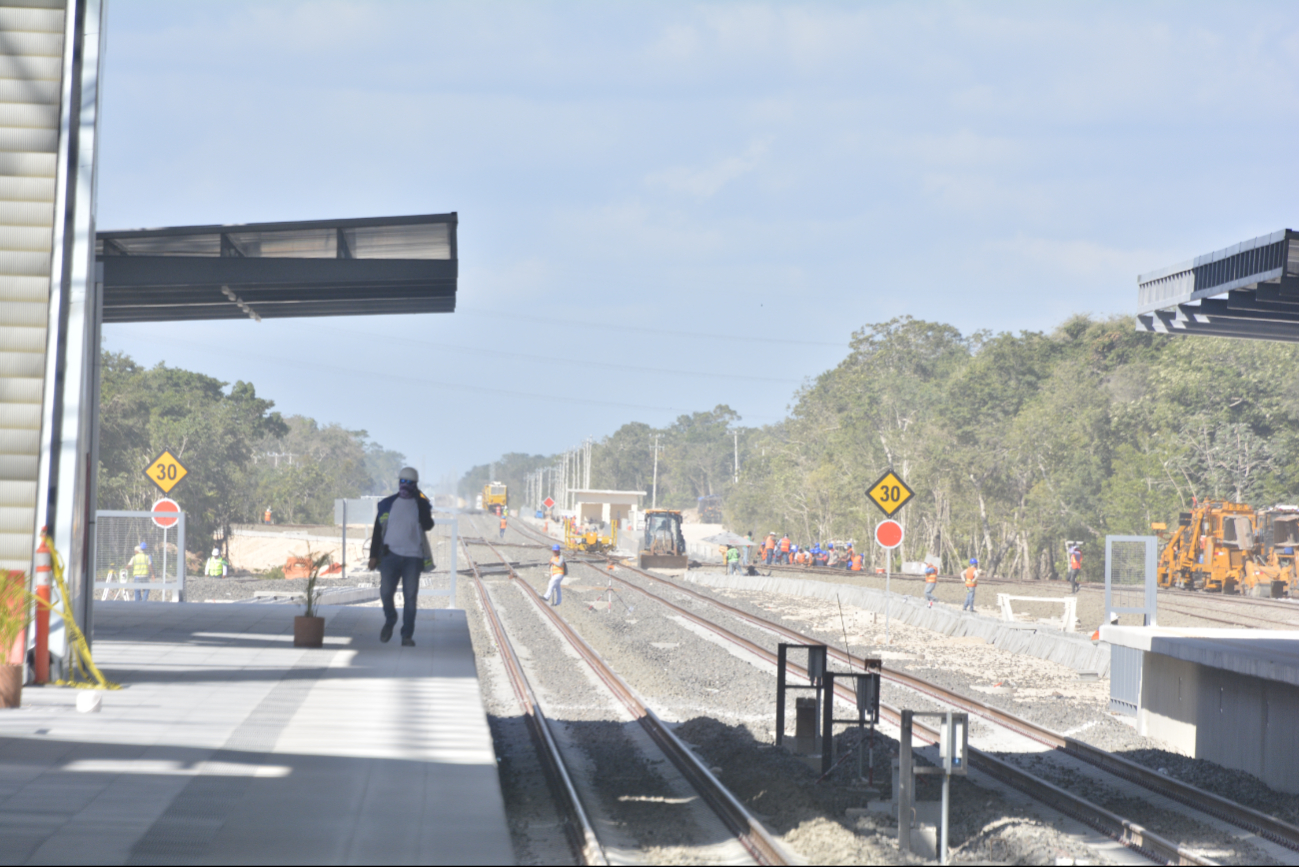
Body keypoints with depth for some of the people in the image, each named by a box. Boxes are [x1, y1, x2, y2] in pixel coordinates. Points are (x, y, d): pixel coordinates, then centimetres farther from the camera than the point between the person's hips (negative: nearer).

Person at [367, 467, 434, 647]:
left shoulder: (421, 504, 5)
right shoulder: (387, 504, 8)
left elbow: (428, 525, -12)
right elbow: (377, 530, 9)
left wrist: (419, 500, -13)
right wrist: (374, 555, 3)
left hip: (413, 556, -1)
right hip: (390, 554, 1)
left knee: (410, 596, -2)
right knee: (386, 592, -6)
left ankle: (407, 635, 4)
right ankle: (390, 620, 23)